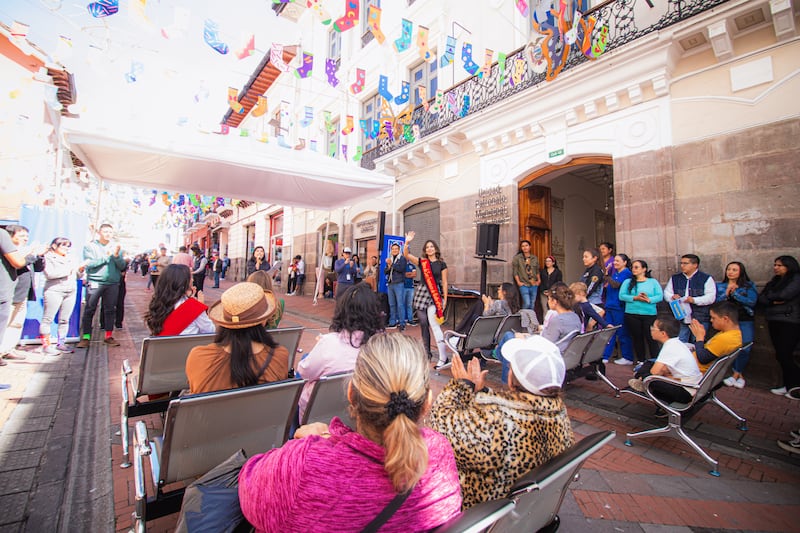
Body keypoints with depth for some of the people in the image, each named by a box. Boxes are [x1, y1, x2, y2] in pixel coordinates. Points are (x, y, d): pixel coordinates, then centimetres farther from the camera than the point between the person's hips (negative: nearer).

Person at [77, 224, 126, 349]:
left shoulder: (116, 247, 11)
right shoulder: (90, 246, 3)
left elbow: (122, 265, 2)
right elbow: (89, 264, -10)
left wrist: (116, 255, -14)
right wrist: (106, 256, -13)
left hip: (112, 283, 3)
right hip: (94, 282, -2)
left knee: (110, 310, 7)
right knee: (89, 310, 0)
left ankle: (108, 336, 16)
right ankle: (86, 337, 7)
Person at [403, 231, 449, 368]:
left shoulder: (442, 264, 3)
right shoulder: (421, 262, 9)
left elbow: (444, 283, 3)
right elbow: (406, 255, -2)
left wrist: (445, 299, -2)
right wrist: (407, 242, -16)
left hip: (435, 295, -4)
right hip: (421, 292, 4)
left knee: (433, 323, -17)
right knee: (423, 324, 7)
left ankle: (443, 358, -15)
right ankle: (427, 353, 21)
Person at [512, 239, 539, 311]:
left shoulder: (534, 258, 11)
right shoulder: (517, 258, -2)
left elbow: (537, 270, 18)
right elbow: (514, 271, -3)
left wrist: (538, 280, 9)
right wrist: (518, 282, -8)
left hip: (534, 285, 5)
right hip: (524, 284, -4)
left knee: (532, 304, 9)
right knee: (527, 303, -15)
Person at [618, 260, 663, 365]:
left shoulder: (653, 282, 7)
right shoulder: (628, 282, 8)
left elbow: (660, 296, -3)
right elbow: (621, 296, -3)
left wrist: (649, 299, -20)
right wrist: (635, 298, -16)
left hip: (649, 314, -1)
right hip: (632, 314, 1)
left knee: (651, 338, -4)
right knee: (637, 338, 9)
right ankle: (641, 360, 21)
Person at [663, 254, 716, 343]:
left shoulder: (706, 278, -1)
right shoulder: (675, 278, 9)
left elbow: (711, 297, -8)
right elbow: (666, 293, 12)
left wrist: (694, 300, -22)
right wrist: (672, 297, -10)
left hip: (700, 320, -3)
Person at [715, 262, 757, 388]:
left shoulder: (749, 286, 5)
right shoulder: (720, 286, 9)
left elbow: (752, 301, -10)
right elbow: (715, 301, -2)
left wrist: (734, 293, -11)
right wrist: (726, 293, -13)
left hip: (746, 322, -1)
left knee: (744, 349, -7)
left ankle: (736, 374, 11)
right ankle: (739, 375, 16)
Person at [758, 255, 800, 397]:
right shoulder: (773, 282, 16)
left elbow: (784, 295, -17)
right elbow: (760, 299, 9)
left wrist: (770, 296, 2)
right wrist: (774, 301, -10)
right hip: (774, 322, 7)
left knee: (784, 355, -9)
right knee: (781, 355, 9)